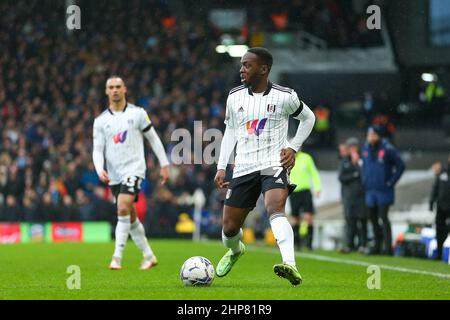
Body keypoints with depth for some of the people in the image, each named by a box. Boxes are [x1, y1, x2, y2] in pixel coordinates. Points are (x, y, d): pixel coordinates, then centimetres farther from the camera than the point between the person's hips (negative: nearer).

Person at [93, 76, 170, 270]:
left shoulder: (137, 113, 1)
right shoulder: (101, 121, 7)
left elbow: (153, 139, 7)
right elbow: (97, 149, 3)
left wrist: (164, 165, 5)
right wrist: (100, 170, -15)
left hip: (134, 169, -4)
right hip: (114, 175, 4)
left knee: (123, 209, -22)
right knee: (130, 217, 10)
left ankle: (117, 257, -22)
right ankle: (149, 256, 23)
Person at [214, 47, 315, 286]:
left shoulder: (284, 96, -4)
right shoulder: (234, 97, 5)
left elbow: (308, 118, 13)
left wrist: (293, 148, 1)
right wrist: (221, 167, 11)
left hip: (274, 165, -4)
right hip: (243, 168, 4)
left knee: (275, 209, -32)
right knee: (229, 228, 6)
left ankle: (291, 266, -47)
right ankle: (235, 251, 43)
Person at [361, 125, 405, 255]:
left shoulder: (387, 149, -11)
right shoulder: (366, 148, 8)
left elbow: (401, 166, -7)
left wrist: (391, 182, -10)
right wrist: (365, 181, 14)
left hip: (384, 190, -6)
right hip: (370, 190, 6)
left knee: (383, 217, -10)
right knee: (373, 218, 10)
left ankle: (388, 247, -9)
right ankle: (377, 245, 20)